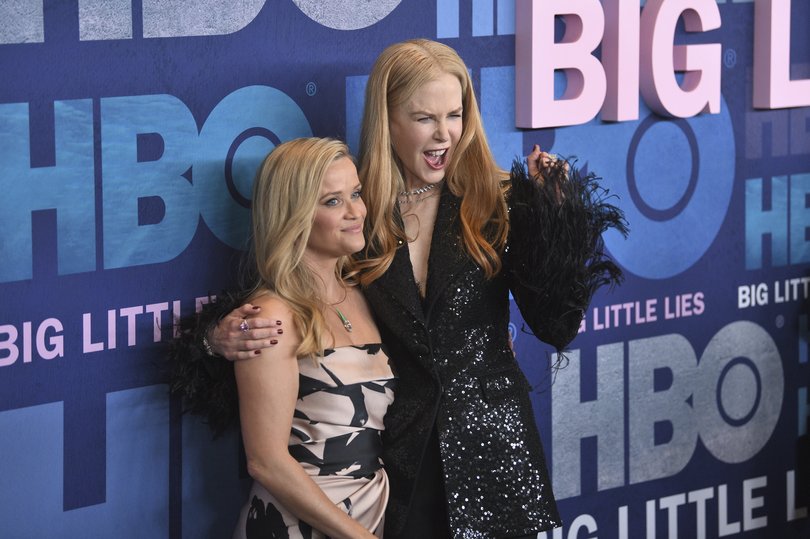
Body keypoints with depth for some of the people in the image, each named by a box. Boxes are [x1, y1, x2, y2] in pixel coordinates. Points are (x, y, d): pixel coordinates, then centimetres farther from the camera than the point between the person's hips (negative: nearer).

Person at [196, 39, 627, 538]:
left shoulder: (498, 202, -3)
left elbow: (556, 327, -6)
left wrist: (557, 211, -14)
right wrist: (226, 334, -18)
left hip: (494, 443, 0)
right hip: (400, 455, 0)